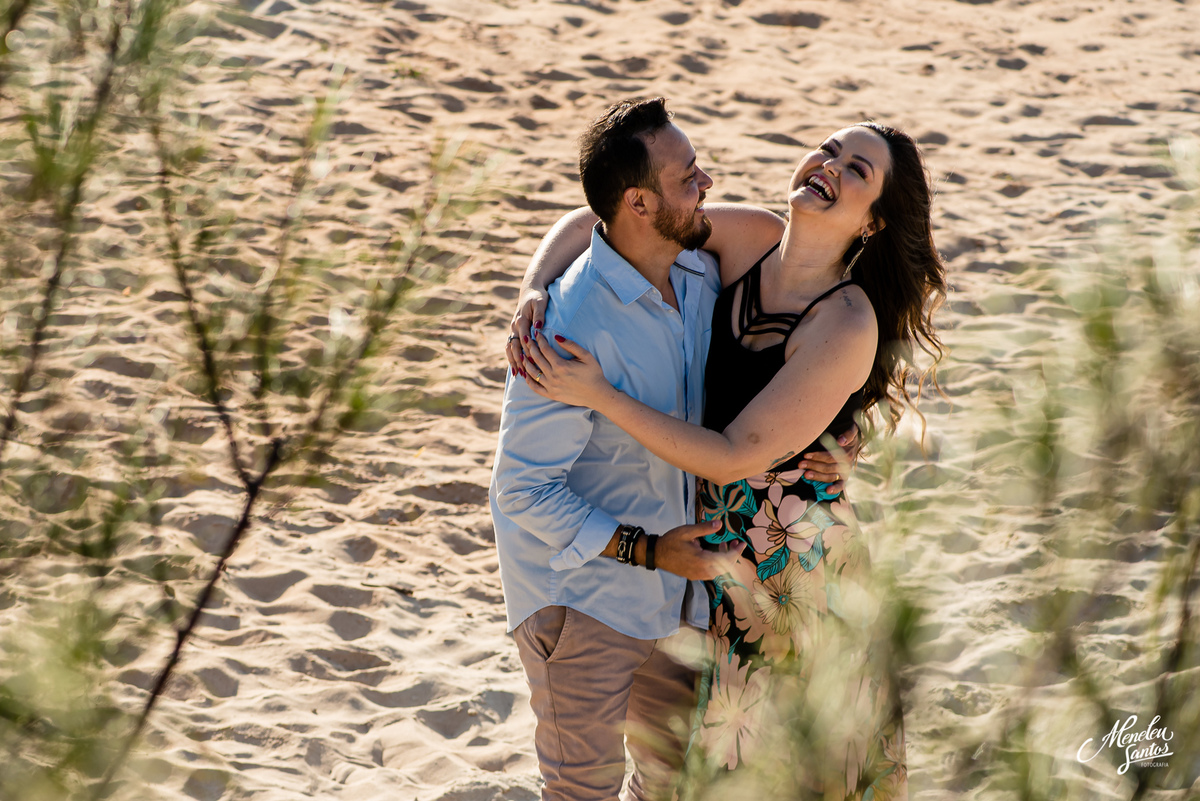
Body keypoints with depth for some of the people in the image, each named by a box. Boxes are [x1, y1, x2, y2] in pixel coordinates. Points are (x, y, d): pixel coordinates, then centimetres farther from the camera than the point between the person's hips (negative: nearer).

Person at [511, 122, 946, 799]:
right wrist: (535, 289, -22)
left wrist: (600, 396, -30)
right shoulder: (749, 239, -11)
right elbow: (593, 222, -3)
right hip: (707, 537, 6)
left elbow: (732, 457, -28)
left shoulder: (849, 326, -28)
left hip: (792, 563, -6)